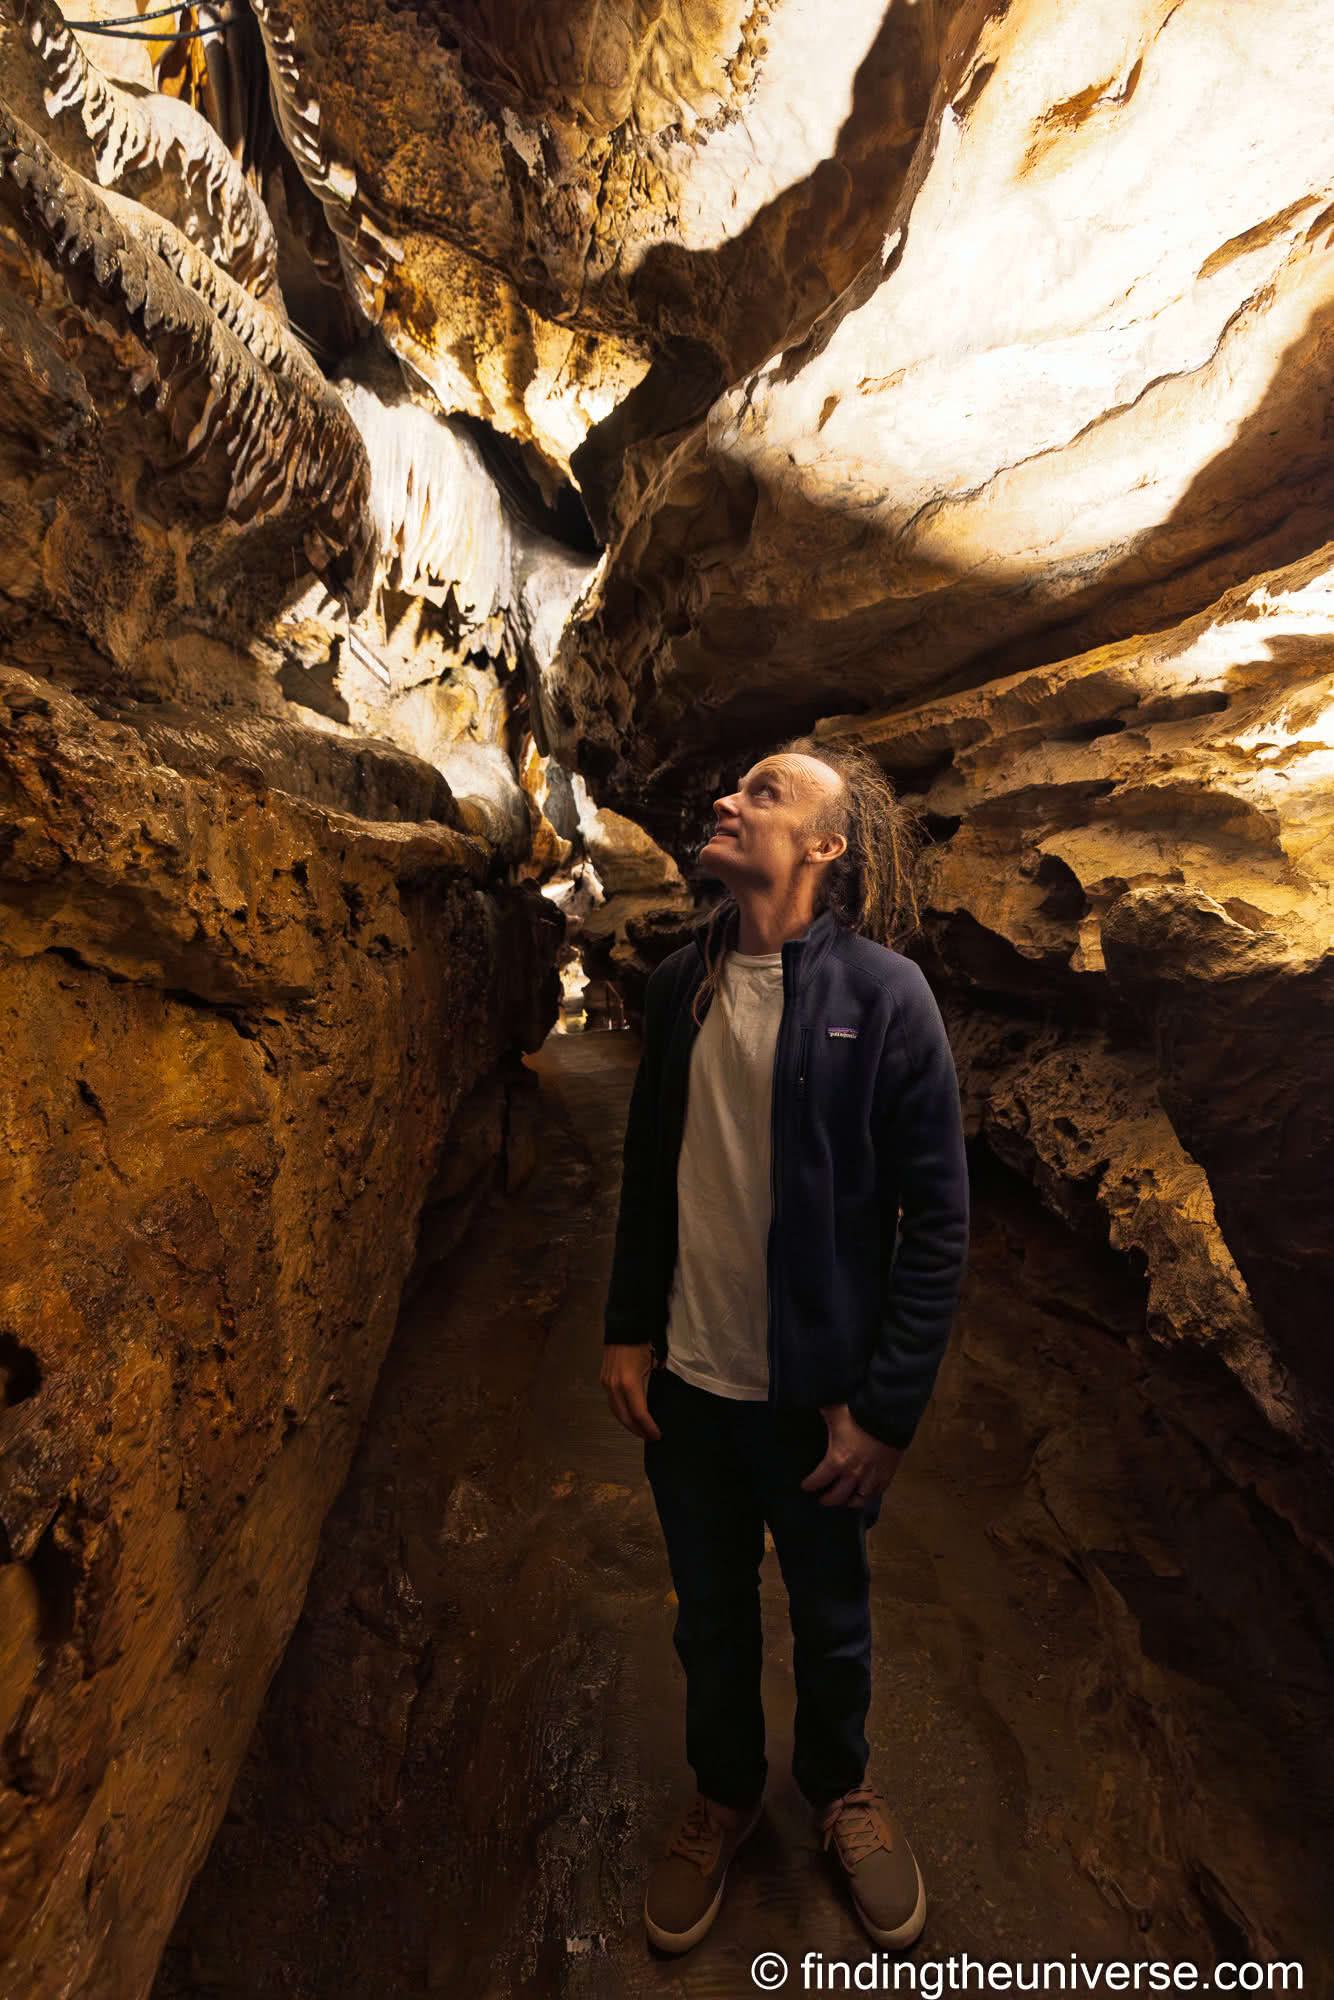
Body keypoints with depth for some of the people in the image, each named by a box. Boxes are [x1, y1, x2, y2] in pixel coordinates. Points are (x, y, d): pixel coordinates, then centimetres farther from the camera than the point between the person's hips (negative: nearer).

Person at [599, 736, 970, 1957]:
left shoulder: (885, 994, -16)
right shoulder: (681, 982, -2)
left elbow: (938, 1221, -13)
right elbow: (647, 1169, 5)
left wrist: (888, 1407, -12)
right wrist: (628, 1328, 4)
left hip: (819, 1393, -3)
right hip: (687, 1380, 3)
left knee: (831, 1618, 24)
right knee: (710, 1615, 25)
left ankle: (840, 1788, 56)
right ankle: (724, 1794, 56)